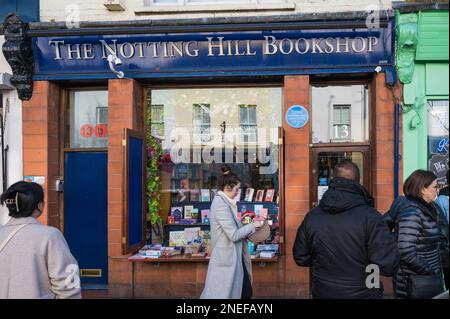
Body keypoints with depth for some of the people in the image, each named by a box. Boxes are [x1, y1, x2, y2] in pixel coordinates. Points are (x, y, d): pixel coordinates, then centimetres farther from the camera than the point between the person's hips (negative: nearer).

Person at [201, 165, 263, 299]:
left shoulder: (225, 202, 10)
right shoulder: (221, 205, -21)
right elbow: (234, 235, -22)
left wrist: (249, 228, 6)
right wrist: (252, 225, -9)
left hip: (233, 258, 10)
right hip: (227, 260, -10)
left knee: (246, 293, 16)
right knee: (224, 294, 3)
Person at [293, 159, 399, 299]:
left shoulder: (311, 216, -8)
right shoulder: (369, 216, -21)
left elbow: (300, 258, 2)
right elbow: (388, 265, -23)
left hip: (323, 293, 3)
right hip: (362, 294, -2)